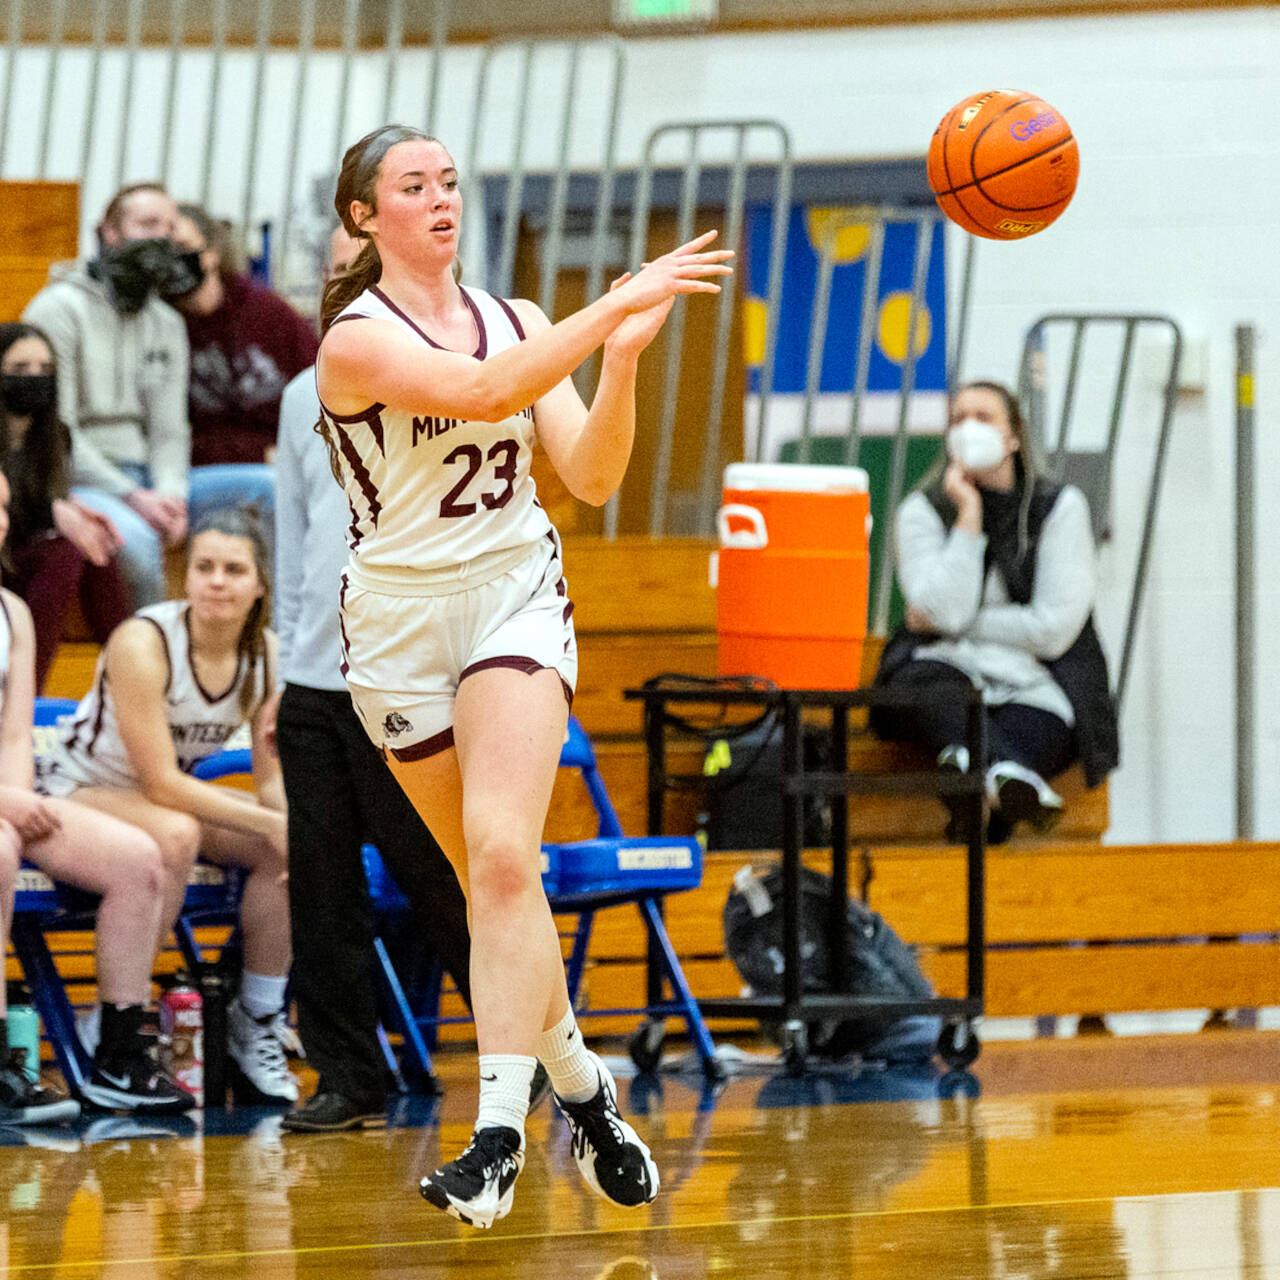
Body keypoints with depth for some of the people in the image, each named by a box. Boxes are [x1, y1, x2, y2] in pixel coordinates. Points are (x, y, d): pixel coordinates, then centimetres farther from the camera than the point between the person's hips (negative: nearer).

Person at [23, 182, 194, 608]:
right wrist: (133, 498, -20)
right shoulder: (60, 309, -6)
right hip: (71, 482, -6)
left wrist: (169, 494, -12)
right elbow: (56, 431, -12)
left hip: (138, 482, 6)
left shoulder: (167, 325, 16)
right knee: (135, 536, -35)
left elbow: (169, 431, 12)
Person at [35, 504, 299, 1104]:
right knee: (174, 836, -37)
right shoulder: (143, 643, -27)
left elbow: (273, 778, -2)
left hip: (170, 796, 6)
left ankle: (256, 1024, -6)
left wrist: (291, 820, -26)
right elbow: (162, 784, -27)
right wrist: (268, 821, -32)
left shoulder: (266, 654, -8)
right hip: (77, 786, -6)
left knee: (290, 846, -19)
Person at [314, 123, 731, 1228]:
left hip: (516, 597, 1)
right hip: (399, 619, -1)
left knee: (502, 854, -20)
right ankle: (583, 1085, 31)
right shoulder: (356, 340, -10)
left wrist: (622, 359, -18)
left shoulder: (518, 320, 4)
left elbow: (591, 476, -2)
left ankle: (500, 1135, -27)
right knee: (494, 879, 9)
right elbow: (485, 392, -27)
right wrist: (616, 309, -32)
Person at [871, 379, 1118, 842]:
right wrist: (968, 516, -8)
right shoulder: (922, 512, 7)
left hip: (1031, 682, 1)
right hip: (948, 670, -1)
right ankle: (1008, 774, -65)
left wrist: (954, 623, -2)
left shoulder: (1060, 507, 4)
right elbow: (947, 610, -9)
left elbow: (1054, 629, -4)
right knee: (922, 683, -37)